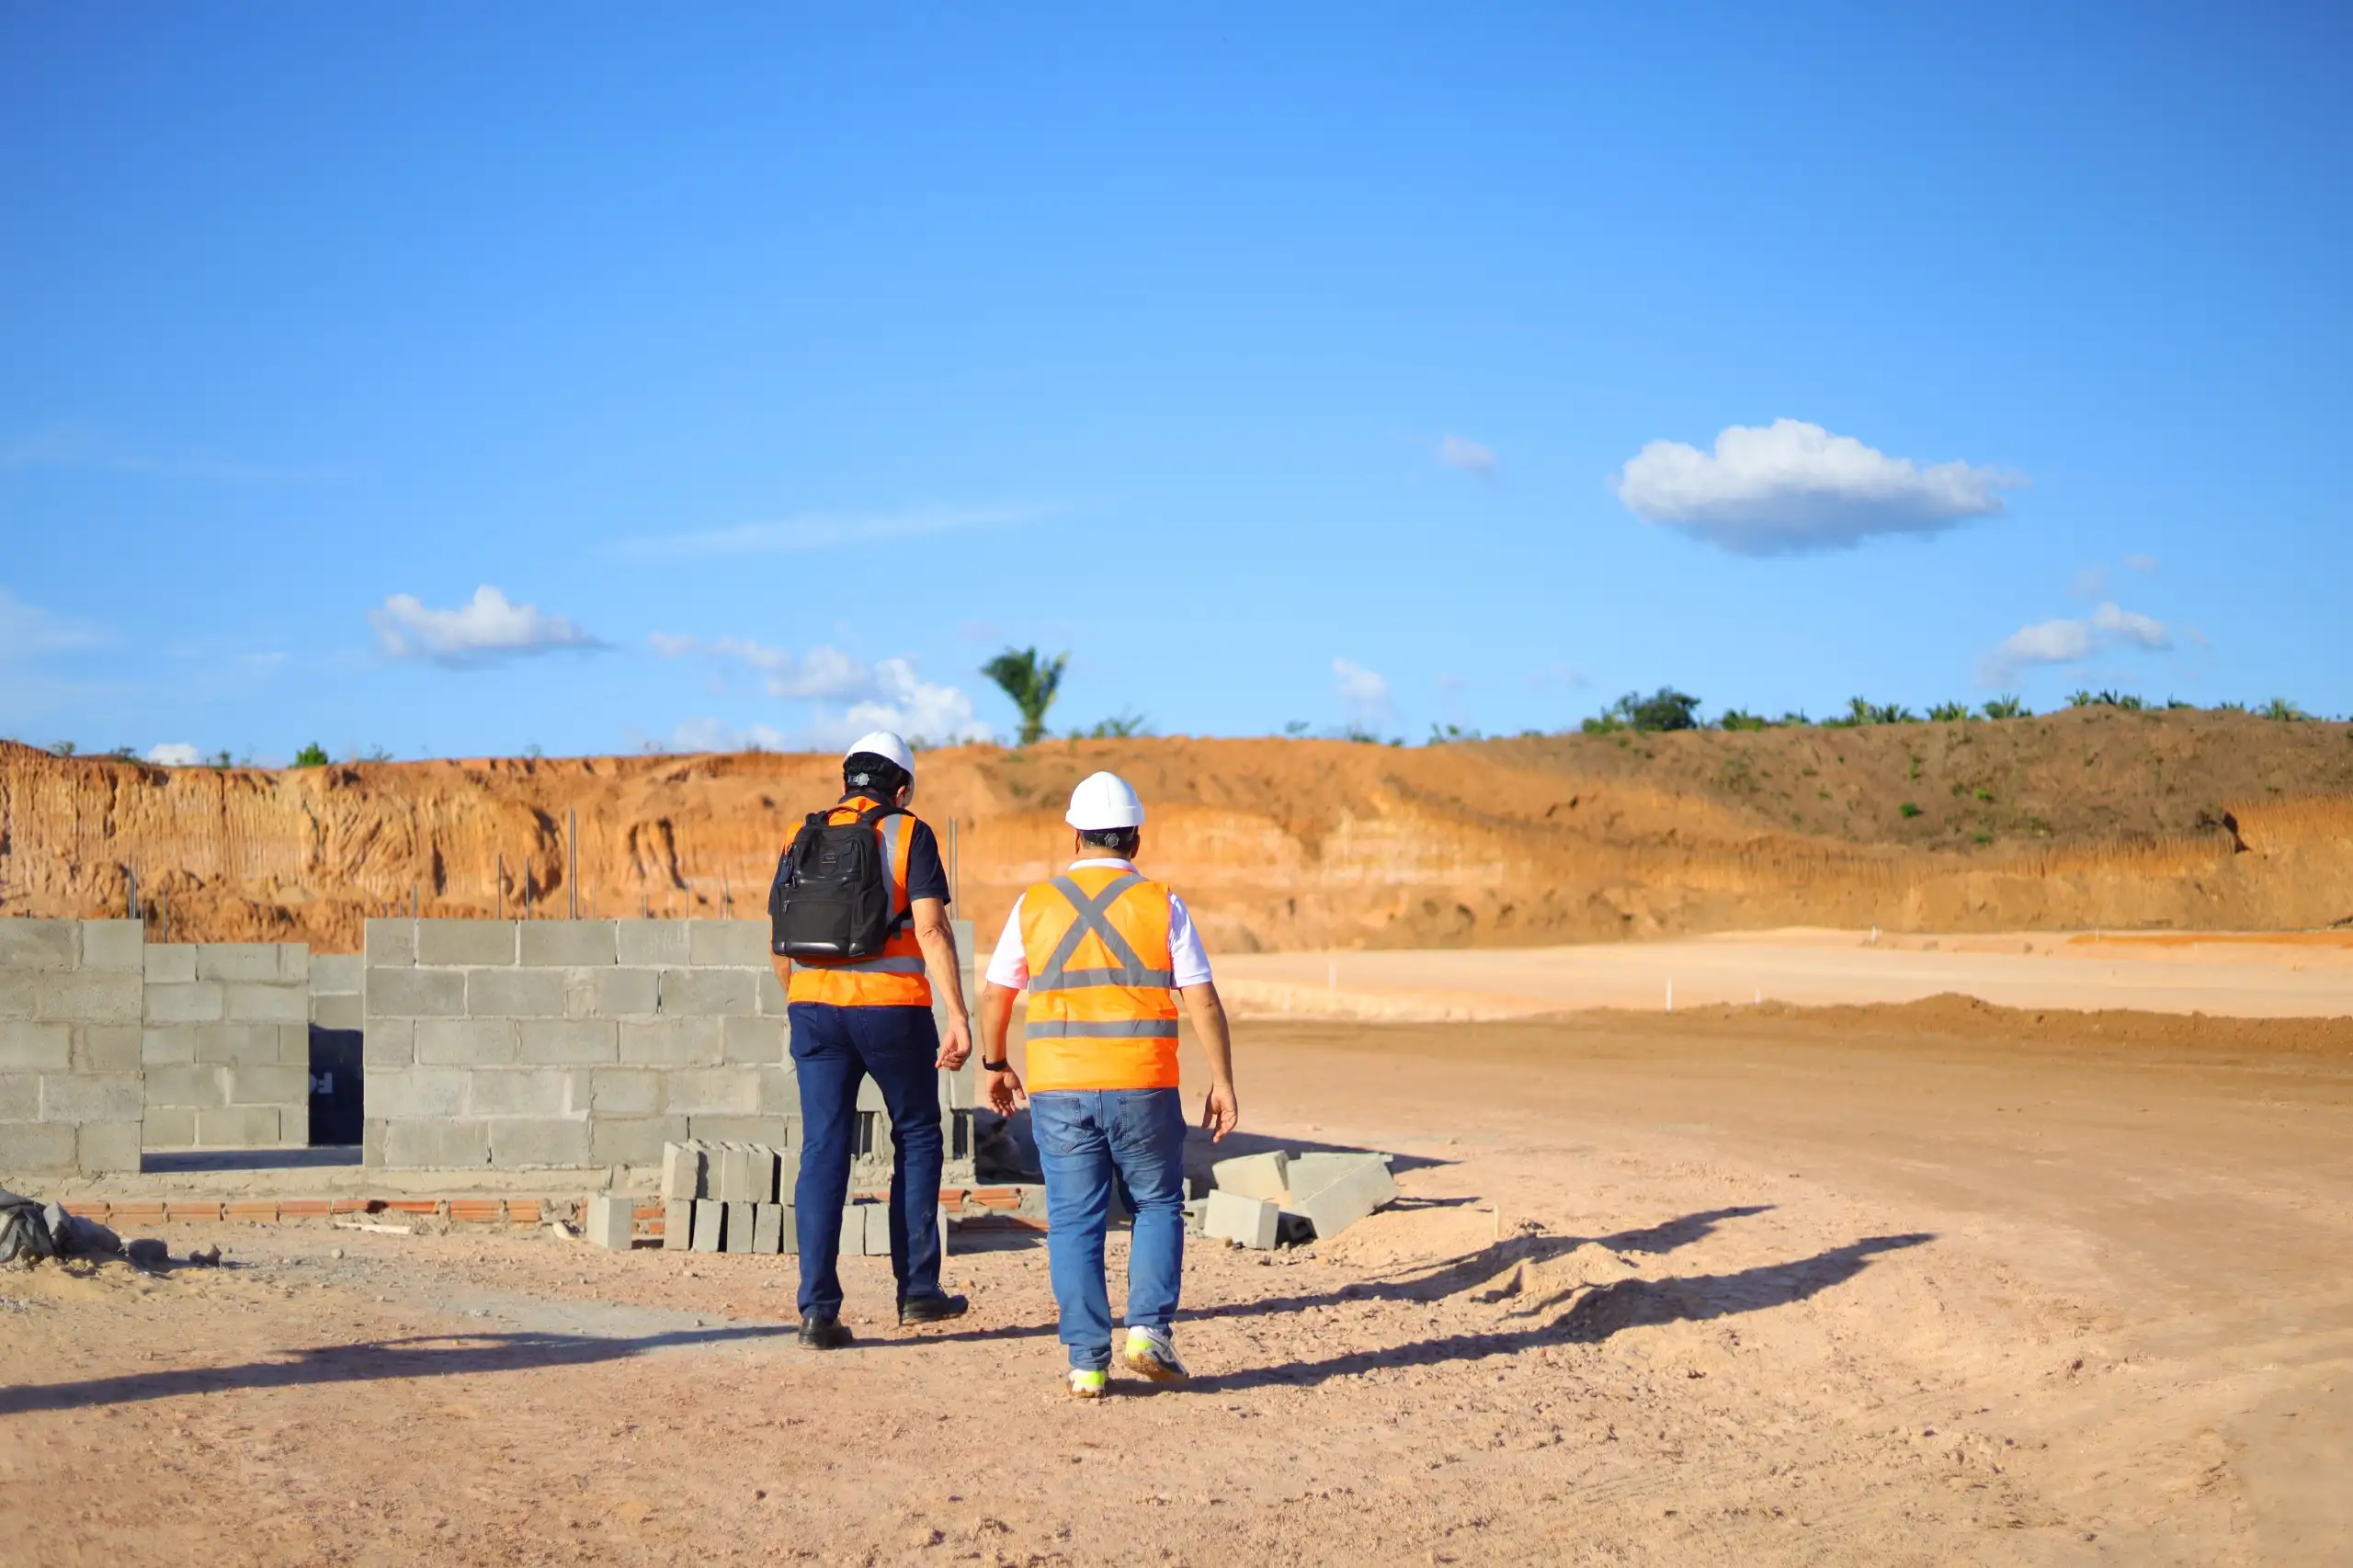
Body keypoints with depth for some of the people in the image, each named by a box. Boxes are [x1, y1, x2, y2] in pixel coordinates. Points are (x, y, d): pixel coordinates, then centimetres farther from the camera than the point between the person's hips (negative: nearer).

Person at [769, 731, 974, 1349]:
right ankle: (917, 1290, 16)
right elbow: (931, 930, -11)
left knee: (823, 1152, 3)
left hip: (815, 1008, 3)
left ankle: (818, 1308, -3)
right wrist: (958, 1017, -11)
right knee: (917, 1139, 14)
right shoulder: (908, 834, -1)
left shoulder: (801, 839, 11)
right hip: (892, 1006, -3)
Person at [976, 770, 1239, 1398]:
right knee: (1157, 1206, 16)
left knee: (1074, 1222, 6)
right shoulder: (1161, 904, 0)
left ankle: (1087, 1362, 3)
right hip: (1143, 1087, -1)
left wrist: (995, 1065, 25)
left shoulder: (1036, 904, 5)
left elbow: (995, 995, 10)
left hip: (1059, 1087, 1)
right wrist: (1222, 1081, 3)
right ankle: (1149, 1328, 2)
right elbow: (1203, 999, -3)